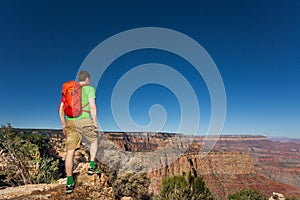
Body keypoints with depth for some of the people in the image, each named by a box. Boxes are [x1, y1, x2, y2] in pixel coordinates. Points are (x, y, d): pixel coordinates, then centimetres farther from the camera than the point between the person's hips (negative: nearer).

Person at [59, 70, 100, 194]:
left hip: (70, 122, 4)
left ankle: (69, 183, 3)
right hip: (84, 120, -4)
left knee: (70, 152, 2)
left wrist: (63, 125, 22)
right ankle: (92, 166, 18)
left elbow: (61, 108, 18)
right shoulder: (89, 88, 7)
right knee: (94, 141, 23)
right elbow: (92, 105, -7)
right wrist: (95, 122, -2)